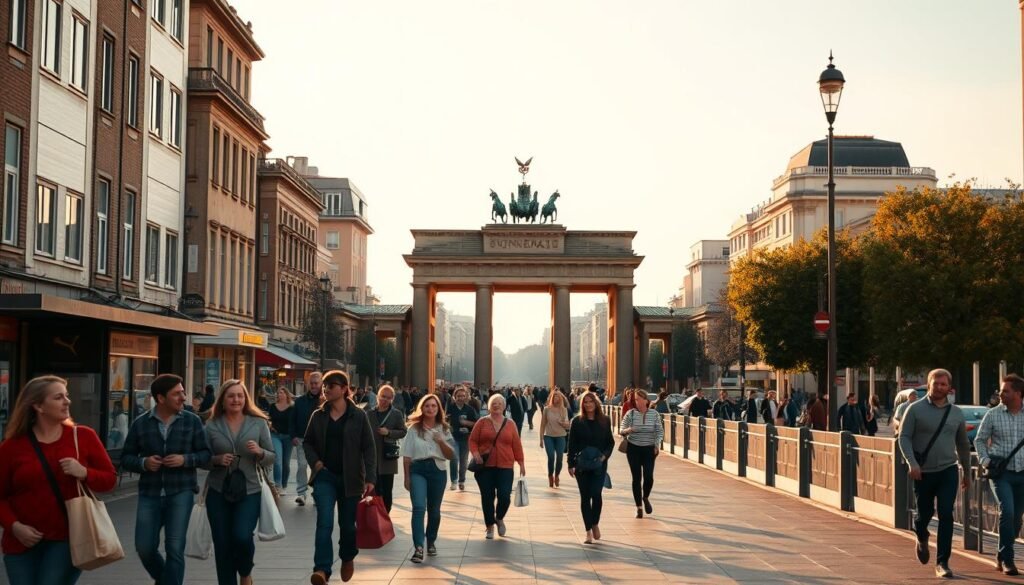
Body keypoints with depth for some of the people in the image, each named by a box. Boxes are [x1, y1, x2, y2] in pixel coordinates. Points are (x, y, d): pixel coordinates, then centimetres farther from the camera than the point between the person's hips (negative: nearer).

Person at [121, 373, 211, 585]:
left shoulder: (192, 421, -1)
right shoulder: (141, 423, 1)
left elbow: (205, 455, 2)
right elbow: (126, 458, 6)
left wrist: (185, 460, -16)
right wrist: (143, 463, -14)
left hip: (181, 492, -2)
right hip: (150, 494, 2)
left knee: (175, 548, -7)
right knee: (144, 548, 4)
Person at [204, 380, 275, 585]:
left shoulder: (259, 423, 2)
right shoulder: (211, 425, 2)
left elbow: (272, 458, 5)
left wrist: (260, 452, -16)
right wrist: (217, 460, -14)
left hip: (249, 491, -1)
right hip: (218, 493, 1)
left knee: (242, 536, -17)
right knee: (222, 545, 3)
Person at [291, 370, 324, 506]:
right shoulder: (300, 401, 7)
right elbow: (293, 420, 8)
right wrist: (294, 436, 0)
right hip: (302, 439, 1)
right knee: (301, 465, -7)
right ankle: (301, 493, -3)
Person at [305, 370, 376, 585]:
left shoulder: (358, 416, -4)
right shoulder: (318, 416, 3)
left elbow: (368, 448, -4)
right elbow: (307, 442, 14)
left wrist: (370, 478, -11)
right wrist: (315, 461, -5)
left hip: (350, 478, -1)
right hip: (325, 476, 1)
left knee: (348, 524, 10)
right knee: (325, 522, -13)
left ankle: (348, 559, 38)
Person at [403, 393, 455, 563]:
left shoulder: (444, 429, 8)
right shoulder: (414, 428, 3)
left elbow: (451, 455, 5)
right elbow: (407, 455, 4)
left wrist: (441, 442, -13)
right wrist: (407, 477, 1)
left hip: (438, 470, 2)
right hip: (418, 469, -2)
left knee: (434, 509, 11)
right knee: (419, 507, -17)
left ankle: (431, 542, 31)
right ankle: (418, 547, -21)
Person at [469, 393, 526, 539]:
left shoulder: (510, 424, 7)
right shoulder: (482, 422, 4)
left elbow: (516, 445, 8)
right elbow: (472, 440, 4)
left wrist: (521, 463, 6)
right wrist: (475, 453, -14)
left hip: (505, 467, 0)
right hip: (485, 467, 0)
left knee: (505, 496, -8)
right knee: (487, 497, 3)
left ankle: (499, 518, 22)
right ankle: (490, 526, 19)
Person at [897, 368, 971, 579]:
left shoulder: (956, 413, 7)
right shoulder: (916, 409, -4)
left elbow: (962, 444, 16)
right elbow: (904, 437, -8)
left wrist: (967, 472, 19)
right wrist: (912, 463, -21)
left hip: (948, 471, 2)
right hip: (923, 472, -2)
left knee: (946, 516, -9)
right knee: (925, 513, 9)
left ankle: (942, 562, -2)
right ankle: (922, 538, 45)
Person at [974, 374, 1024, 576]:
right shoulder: (993, 415, -1)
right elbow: (979, 440, 7)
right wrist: (984, 460, -7)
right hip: (1001, 472, -2)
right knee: (1007, 511, -19)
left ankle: (1002, 556, 28)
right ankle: (1007, 560, -10)